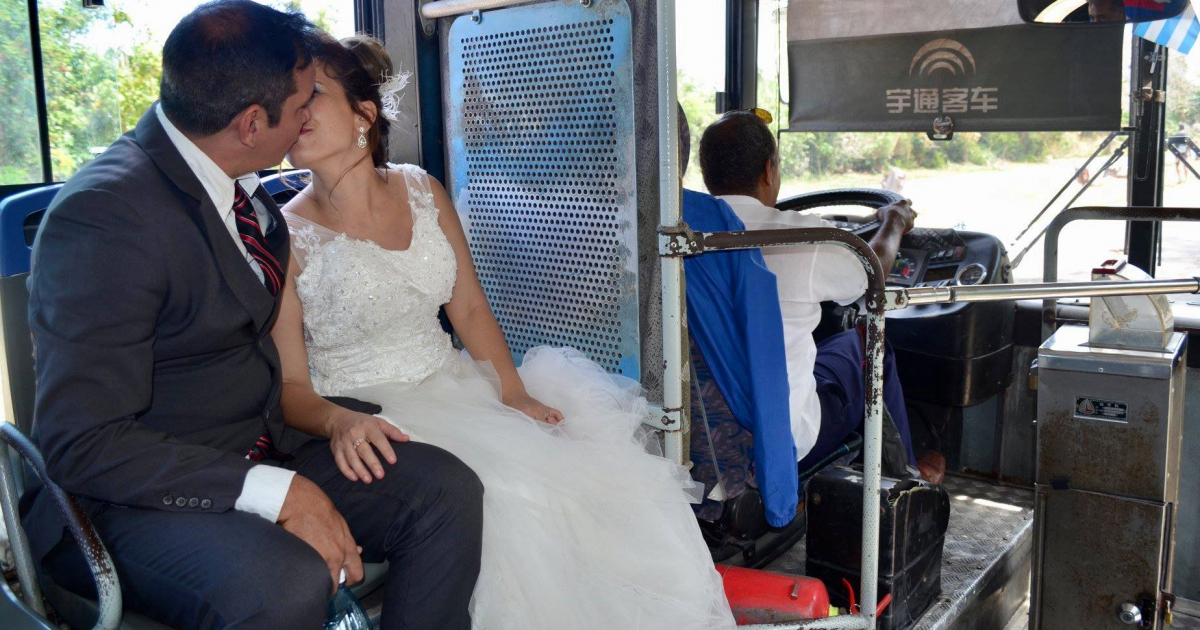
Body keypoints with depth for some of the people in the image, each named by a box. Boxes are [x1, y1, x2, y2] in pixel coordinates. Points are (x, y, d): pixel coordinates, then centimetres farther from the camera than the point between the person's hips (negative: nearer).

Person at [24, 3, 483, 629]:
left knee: (446, 489, -12)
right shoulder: (104, 214, -20)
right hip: (128, 499, -7)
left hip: (263, 450, 8)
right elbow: (84, 445, -24)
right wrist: (278, 492, -28)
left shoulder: (244, 189, 5)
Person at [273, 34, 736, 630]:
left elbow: (469, 308, 6)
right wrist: (340, 422, -30)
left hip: (452, 382, 5)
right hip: (370, 419, -4)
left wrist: (515, 394, -6)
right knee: (504, 497, -28)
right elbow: (290, 386, -9)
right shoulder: (285, 238, -9)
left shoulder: (421, 190, 4)